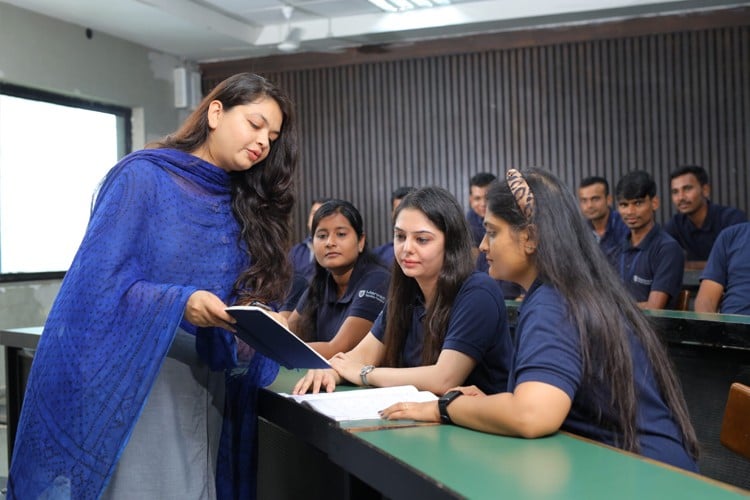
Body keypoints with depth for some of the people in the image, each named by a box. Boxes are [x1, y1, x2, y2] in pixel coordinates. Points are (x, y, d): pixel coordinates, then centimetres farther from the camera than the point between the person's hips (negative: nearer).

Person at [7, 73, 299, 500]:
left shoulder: (245, 206, 12)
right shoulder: (143, 177, -7)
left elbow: (247, 304, 10)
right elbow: (97, 286, -14)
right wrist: (182, 305, -28)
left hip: (205, 398, 6)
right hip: (133, 392, -6)